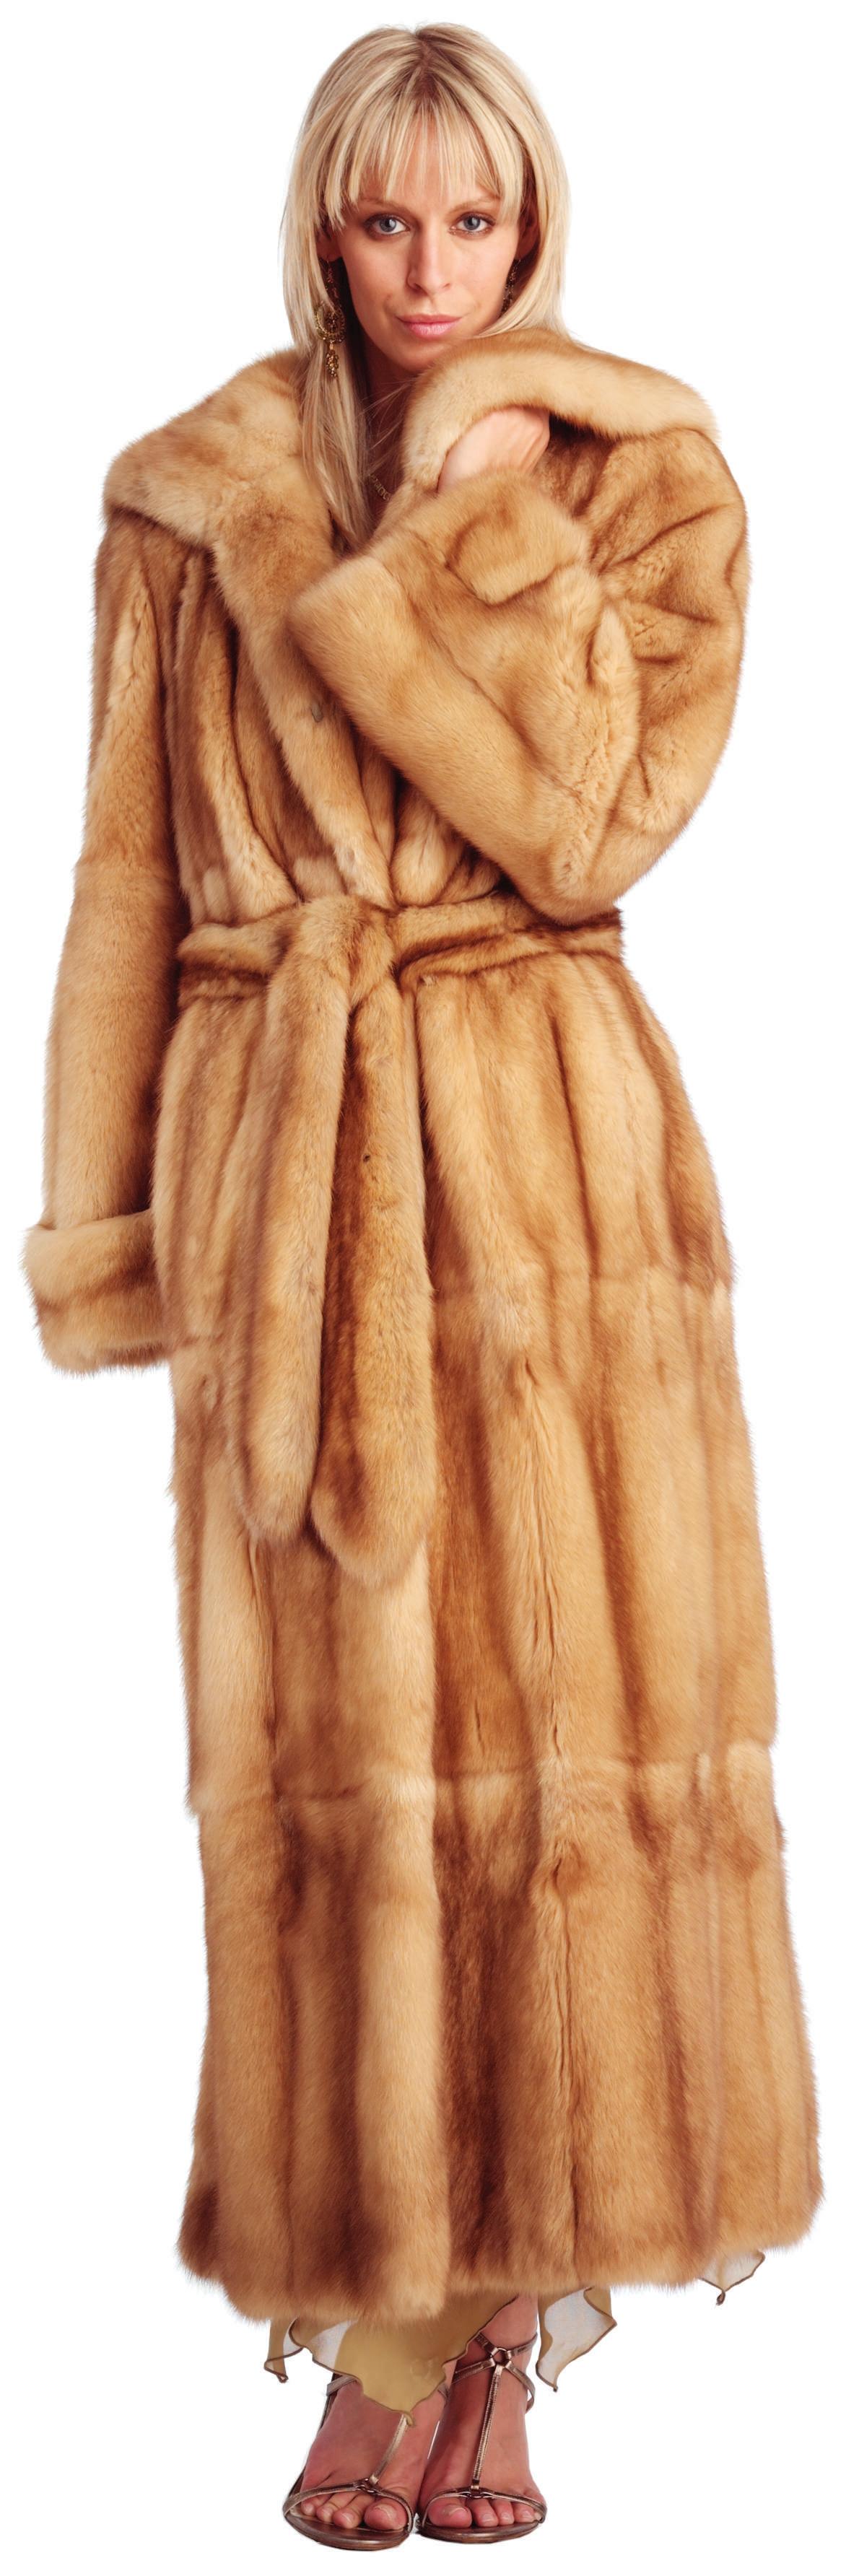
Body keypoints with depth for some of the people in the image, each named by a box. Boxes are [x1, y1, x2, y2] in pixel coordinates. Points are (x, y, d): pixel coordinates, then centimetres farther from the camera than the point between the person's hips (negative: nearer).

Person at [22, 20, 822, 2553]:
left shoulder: (643, 486, 5)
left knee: (560, 1708, -1)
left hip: (550, 1155, -1)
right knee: (321, 1734, 1)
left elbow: (590, 821, -10)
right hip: (278, 1161, 1)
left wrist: (475, 524, -11)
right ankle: (382, 2314, 14)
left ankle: (505, 2307, 14)